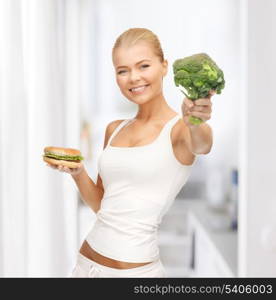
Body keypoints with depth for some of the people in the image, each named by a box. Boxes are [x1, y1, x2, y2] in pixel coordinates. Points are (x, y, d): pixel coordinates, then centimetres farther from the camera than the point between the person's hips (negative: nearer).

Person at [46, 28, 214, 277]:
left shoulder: (179, 129, -9)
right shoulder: (114, 130, 8)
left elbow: (201, 145, -32)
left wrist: (195, 124, -53)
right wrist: (77, 173, -3)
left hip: (136, 269, -5)